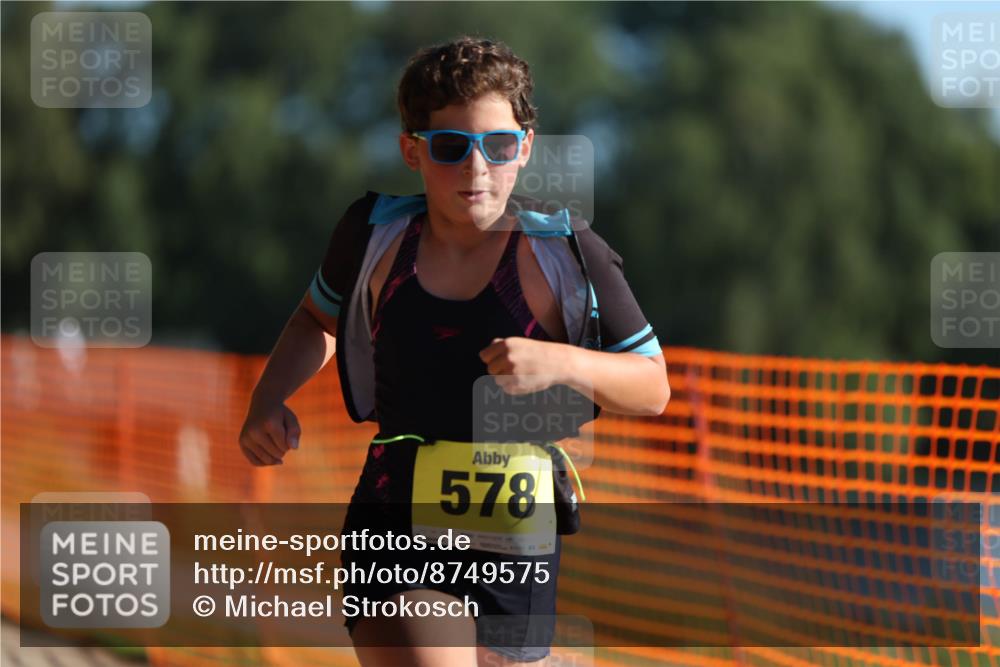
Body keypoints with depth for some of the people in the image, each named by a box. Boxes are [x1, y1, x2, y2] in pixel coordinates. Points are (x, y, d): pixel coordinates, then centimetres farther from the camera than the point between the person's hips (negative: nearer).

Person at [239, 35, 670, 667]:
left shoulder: (564, 256, -8)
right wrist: (269, 400, 5)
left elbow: (653, 388, -2)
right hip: (393, 523, 0)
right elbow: (319, 319, 23)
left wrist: (562, 363, -20)